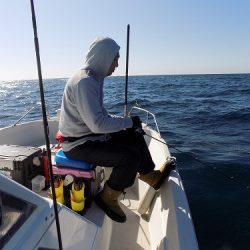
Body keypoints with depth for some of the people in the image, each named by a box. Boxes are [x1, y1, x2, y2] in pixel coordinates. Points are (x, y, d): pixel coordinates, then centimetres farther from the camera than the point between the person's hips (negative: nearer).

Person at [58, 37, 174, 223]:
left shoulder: (94, 78, 9)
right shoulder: (84, 81, -23)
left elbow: (101, 114, 15)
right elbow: (97, 124, -31)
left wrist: (126, 122, 1)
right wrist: (128, 121, -17)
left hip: (89, 134, 10)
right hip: (79, 144, -10)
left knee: (134, 136, 10)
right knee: (132, 156, -20)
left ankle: (151, 176, 25)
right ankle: (108, 198, 3)